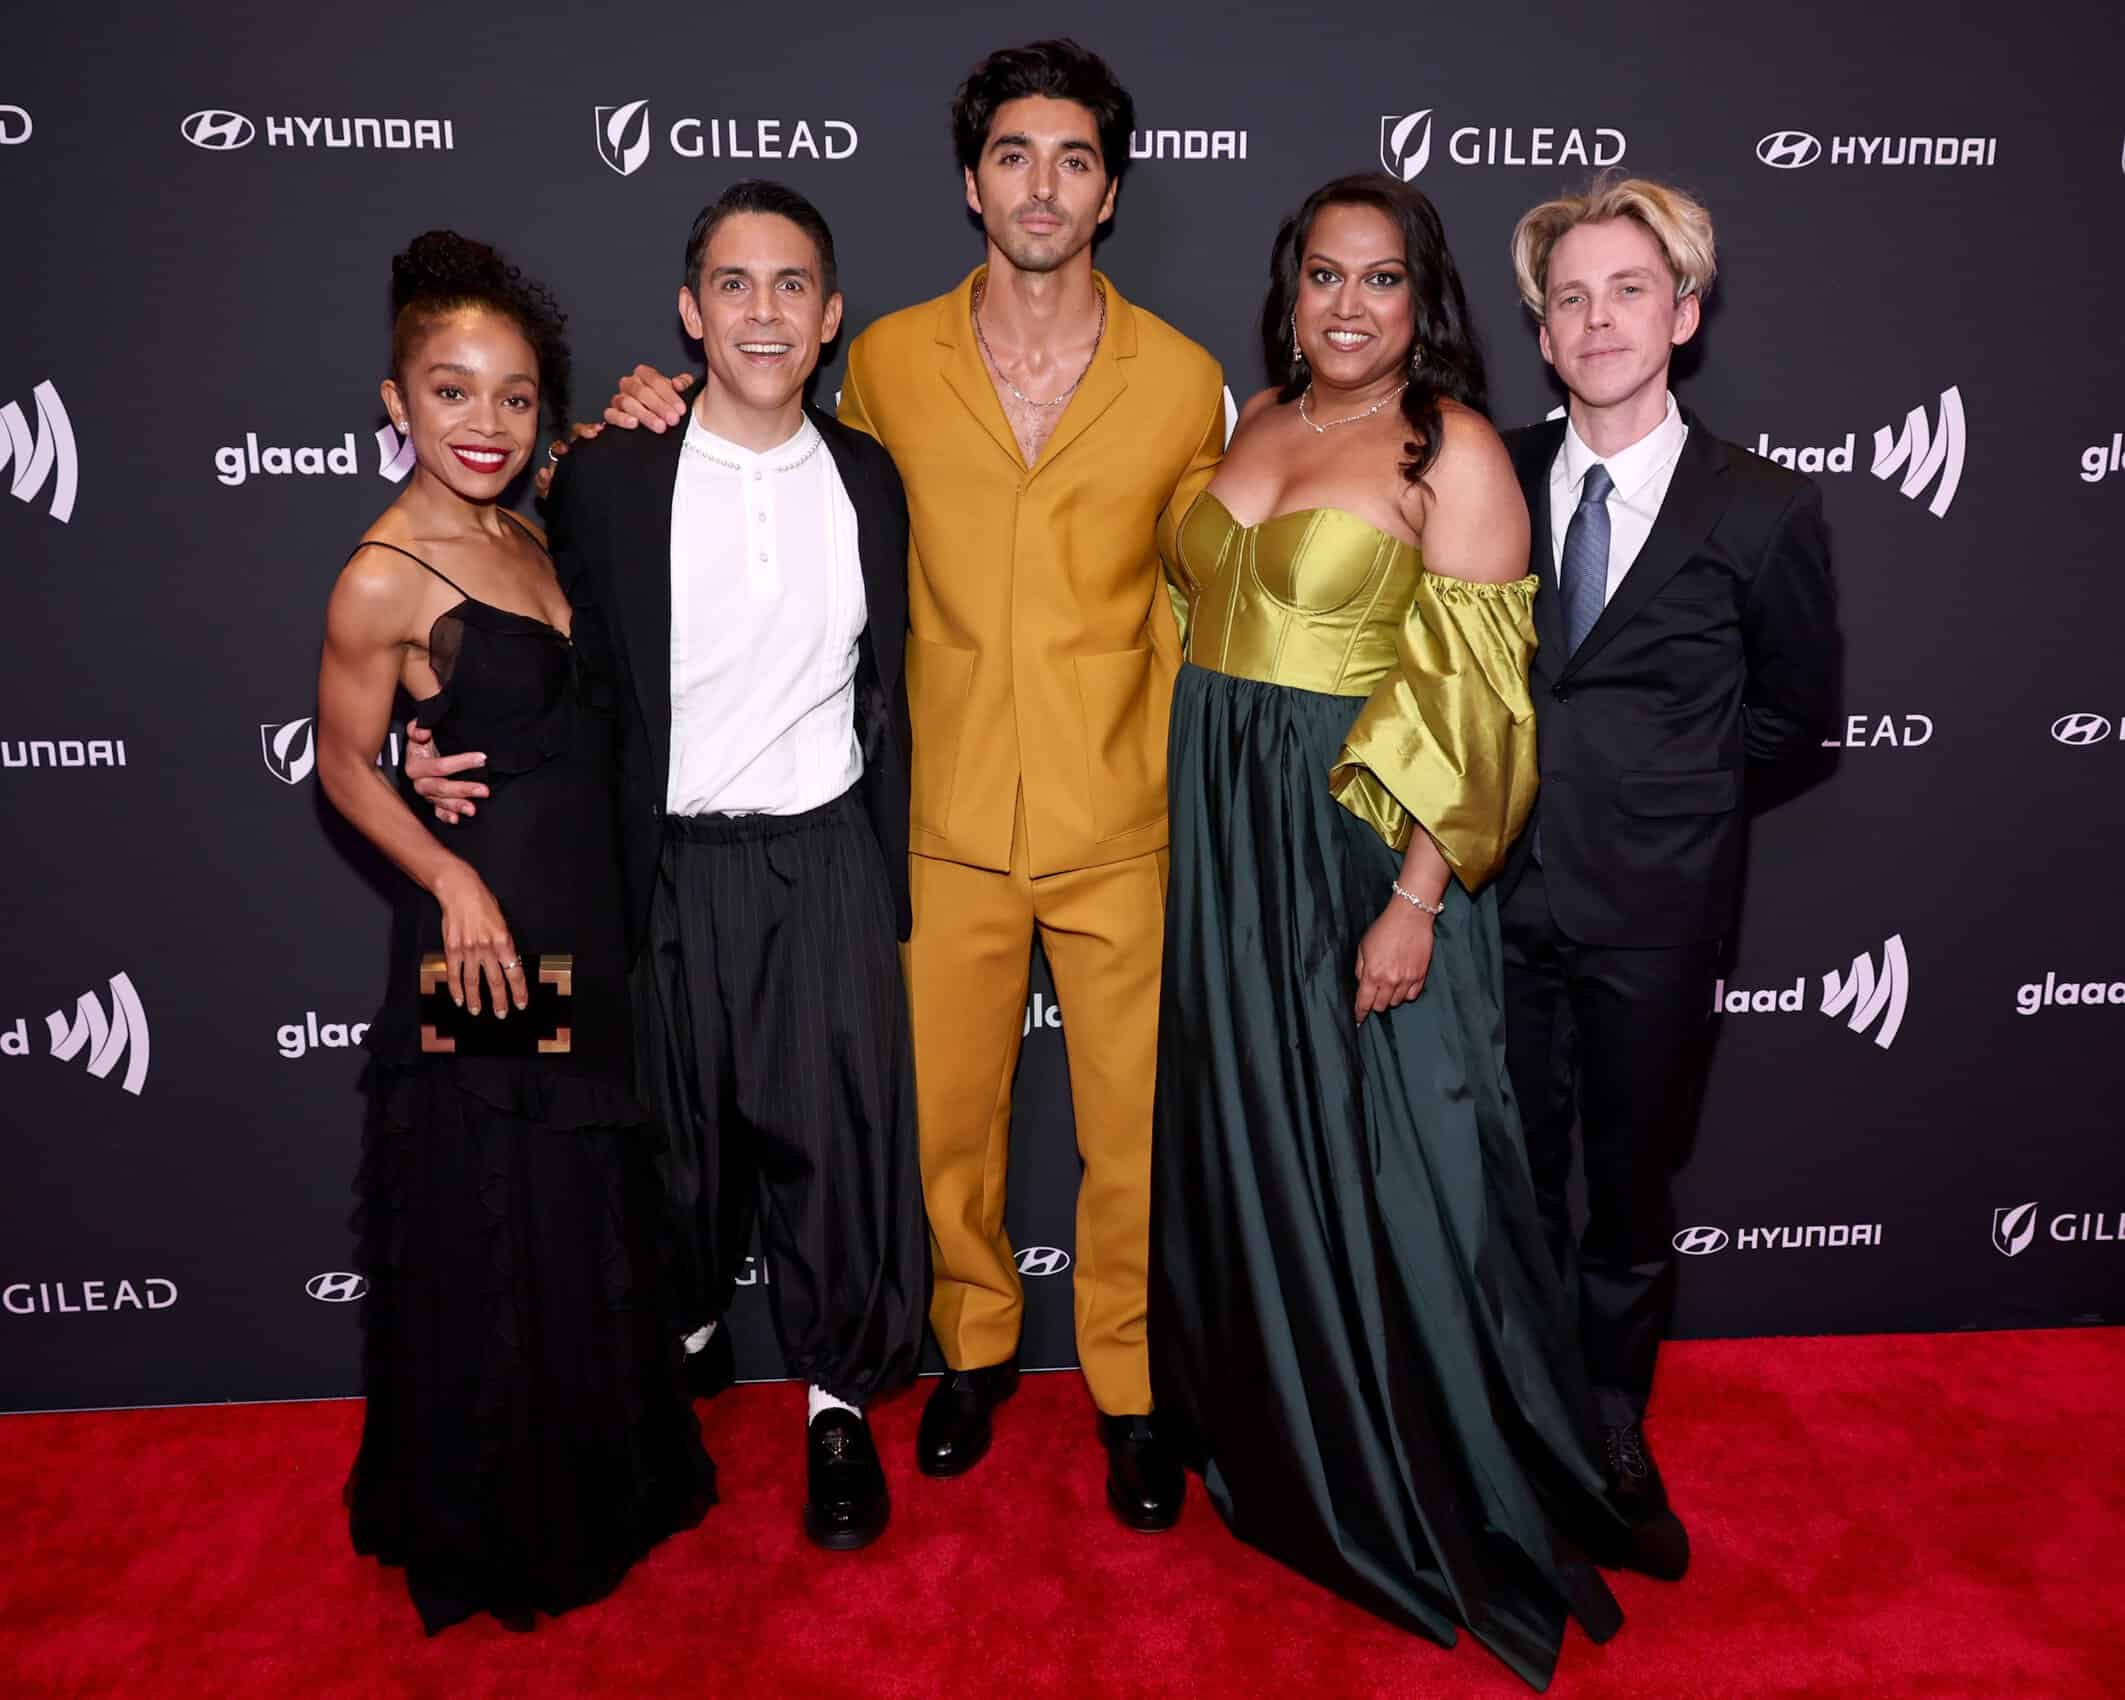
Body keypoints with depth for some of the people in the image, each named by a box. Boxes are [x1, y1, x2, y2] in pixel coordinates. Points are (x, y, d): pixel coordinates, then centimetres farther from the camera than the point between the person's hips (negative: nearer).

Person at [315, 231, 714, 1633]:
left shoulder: (526, 538, 5)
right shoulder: (386, 577, -14)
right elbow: (346, 764, -8)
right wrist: (453, 880, -19)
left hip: (585, 931, 8)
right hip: (482, 938, -8)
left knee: (593, 1218, 20)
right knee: (491, 1240, 8)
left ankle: (598, 1483, 42)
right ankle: (492, 1531, 31)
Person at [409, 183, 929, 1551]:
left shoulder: (867, 479, 4)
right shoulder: (610, 477, -4)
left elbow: (883, 692, 9)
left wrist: (891, 876, 9)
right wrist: (461, 755, -14)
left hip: (828, 860, 1)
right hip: (675, 865, 0)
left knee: (838, 1130, 4)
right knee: (679, 1131, 15)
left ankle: (840, 1399, 24)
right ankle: (687, 1336, 43)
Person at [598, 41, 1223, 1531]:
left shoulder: (1183, 378, 0)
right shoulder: (888, 359, 2)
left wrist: (1190, 788, 3)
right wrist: (700, 428, 4)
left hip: (1120, 823, 0)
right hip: (948, 821, 1)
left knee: (1135, 1128, 9)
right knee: (947, 1115, 13)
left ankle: (1133, 1388, 32)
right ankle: (975, 1341, 40)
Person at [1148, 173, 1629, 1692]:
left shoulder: (1454, 449, -9)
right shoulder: (1255, 422, 10)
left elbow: (1476, 706, -14)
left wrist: (1414, 901, -19)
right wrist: (1197, 819, 10)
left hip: (1360, 842, -6)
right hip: (1219, 831, 6)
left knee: (1384, 1165, 3)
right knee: (1242, 1140, 17)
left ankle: (1433, 1504, 27)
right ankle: (1271, 1440, 41)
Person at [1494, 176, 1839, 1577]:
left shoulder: (1763, 510, -6)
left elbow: (1798, 710, 6)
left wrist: (1661, 777, 0)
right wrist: (1571, 762, 0)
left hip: (1652, 910, -2)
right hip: (1501, 893, 2)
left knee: (1633, 1192, 14)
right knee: (1509, 1185, 14)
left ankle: (1615, 1440, 36)